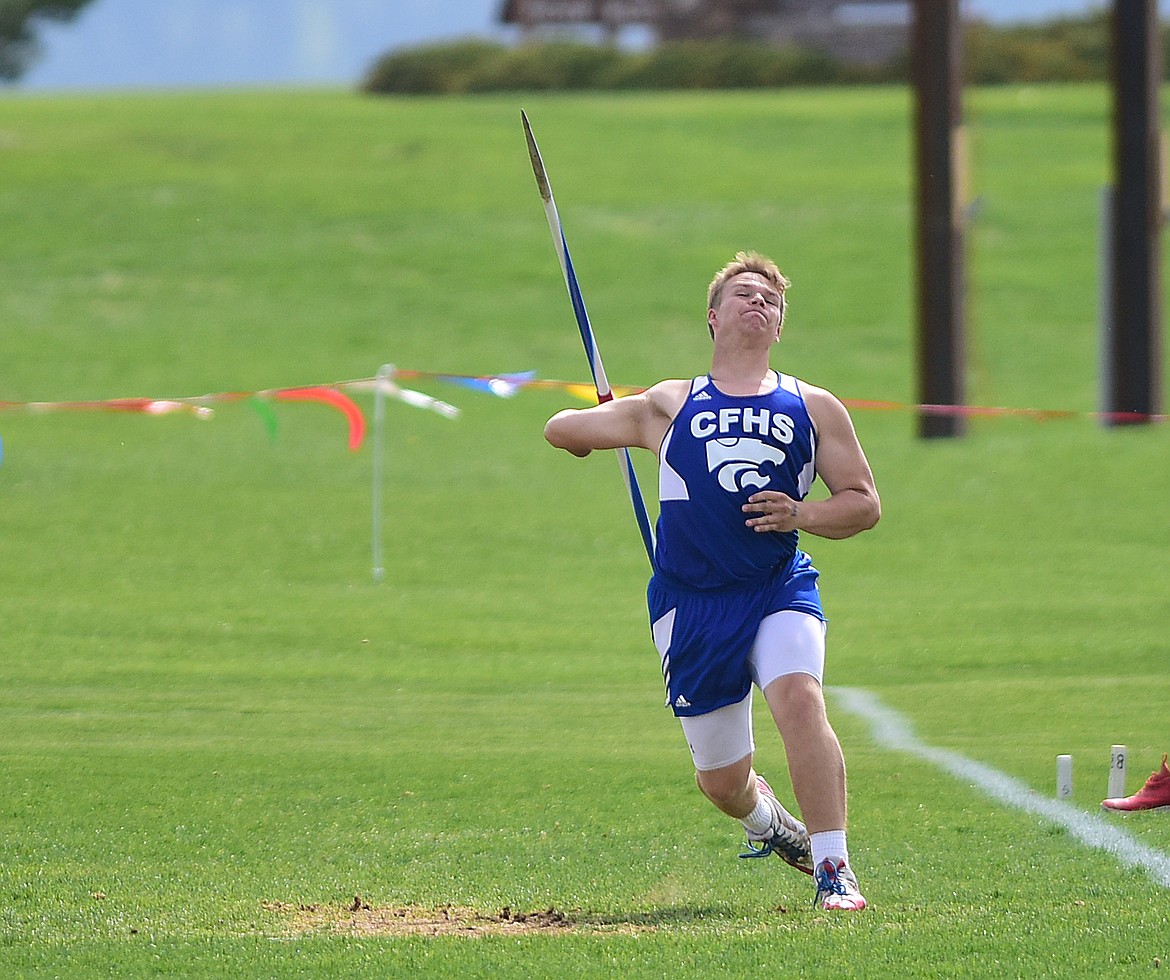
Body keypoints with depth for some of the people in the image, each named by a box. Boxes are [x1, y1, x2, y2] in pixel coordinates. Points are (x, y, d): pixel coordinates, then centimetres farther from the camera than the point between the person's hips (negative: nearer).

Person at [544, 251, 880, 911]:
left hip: (779, 588, -1)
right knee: (722, 782, 5)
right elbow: (562, 429, 19)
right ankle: (764, 815, 42)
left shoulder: (814, 408, 11)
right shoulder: (672, 405, 12)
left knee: (800, 701, -31)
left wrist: (800, 515, -8)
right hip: (691, 602, 1)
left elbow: (865, 503, 9)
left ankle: (833, 869, -27)